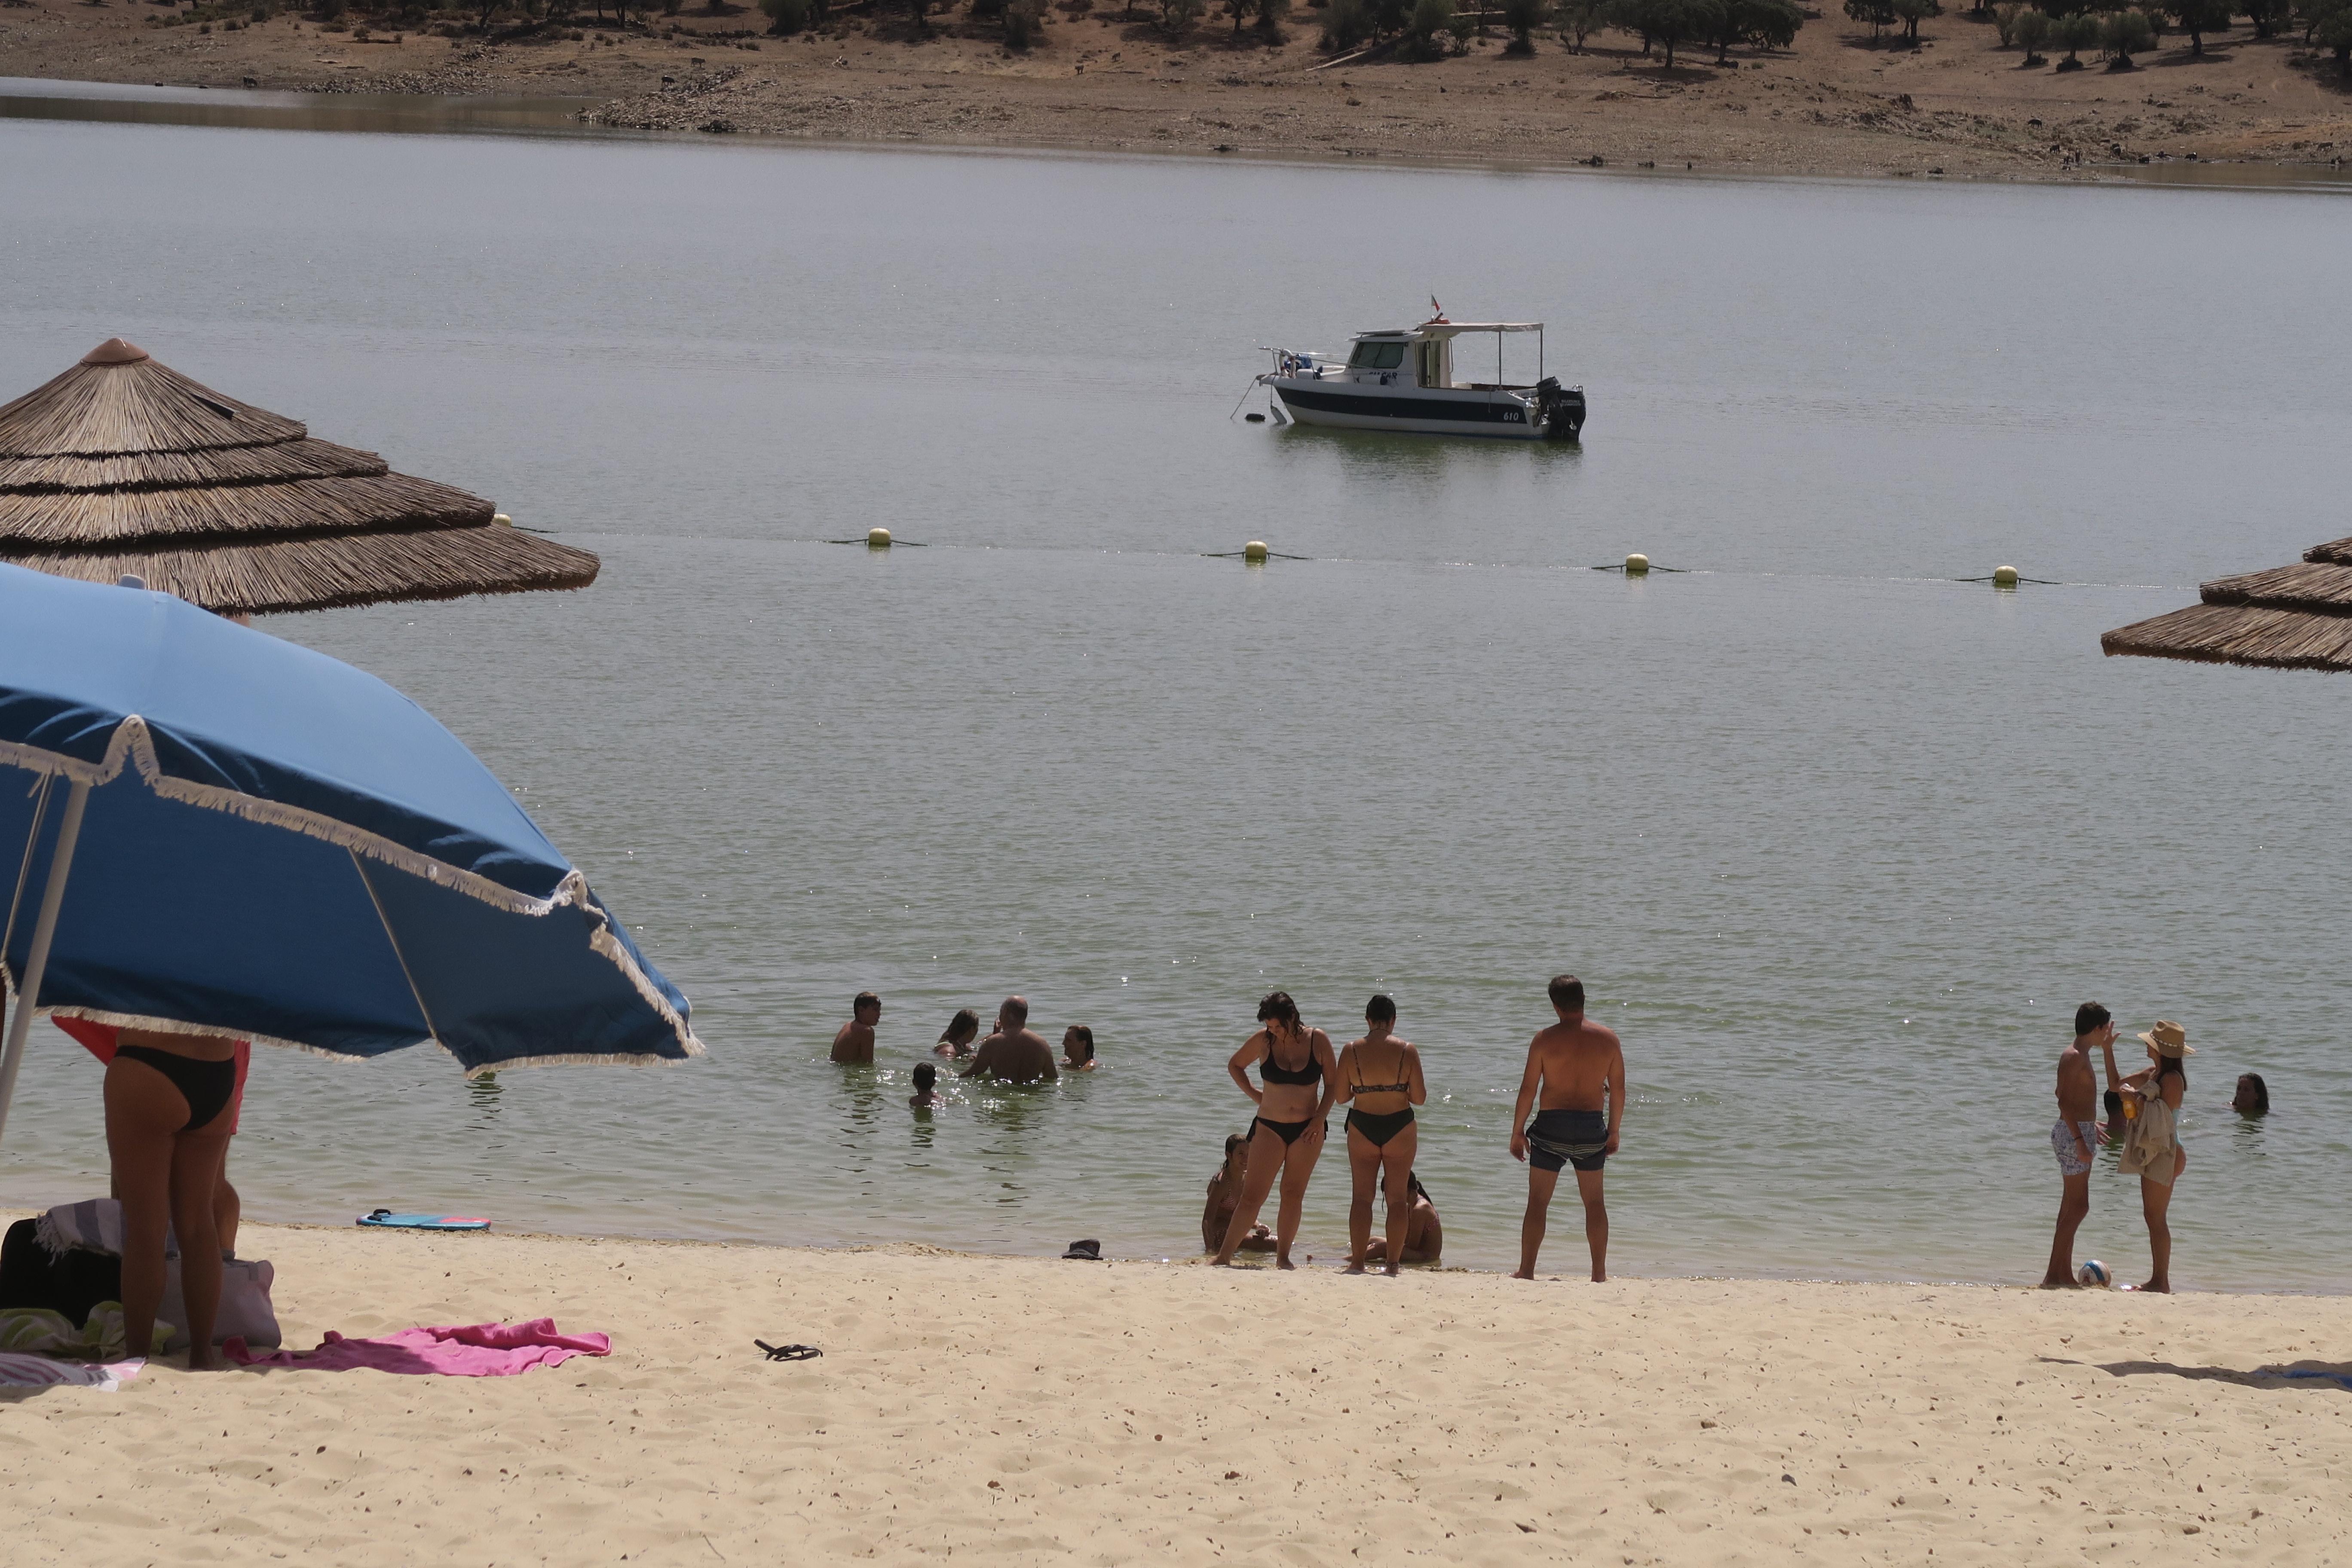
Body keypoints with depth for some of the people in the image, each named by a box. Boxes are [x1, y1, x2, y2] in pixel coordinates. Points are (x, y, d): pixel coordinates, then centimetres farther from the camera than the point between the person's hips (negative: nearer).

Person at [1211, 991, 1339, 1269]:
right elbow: (1235, 1065, 13)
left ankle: (1283, 1257, 14)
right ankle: (1224, 1257, -6)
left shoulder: (1318, 1040, -5)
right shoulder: (1263, 1040, -4)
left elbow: (1332, 1084, 1)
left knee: (1293, 1195, 6)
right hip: (1269, 1128, -1)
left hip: (1307, 1130, 1)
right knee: (1252, 1196, -6)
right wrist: (1254, 1094, 2)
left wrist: (1319, 1119, -9)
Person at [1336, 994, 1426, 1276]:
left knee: (1362, 1196, 9)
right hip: (1399, 1128, -1)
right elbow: (1419, 1097, -7)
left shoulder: (1352, 1051, -5)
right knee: (1398, 1197, 7)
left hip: (1362, 1127, 1)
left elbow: (1342, 1096, -2)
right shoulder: (1407, 1051, -8)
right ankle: (1393, 1263, 5)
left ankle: (1358, 1261, 6)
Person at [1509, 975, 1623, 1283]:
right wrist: (1614, 1130, 15)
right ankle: (1600, 1272, 12)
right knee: (1594, 1201, 13)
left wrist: (1517, 1131, 3)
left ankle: (1527, 1270, 2)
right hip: (1592, 1125, 3)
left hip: (1552, 1124, -3)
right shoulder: (1608, 1038, -1)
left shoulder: (1545, 1040, -8)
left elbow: (1528, 1090, -7)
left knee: (1538, 1201, 4)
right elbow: (1618, 1089, 4)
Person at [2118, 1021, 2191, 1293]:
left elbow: (2165, 1117, -22)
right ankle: (2157, 1280, 18)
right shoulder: (2153, 1074, 13)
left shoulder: (2172, 1079, -16)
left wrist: (2139, 1099, -16)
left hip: (2165, 1153, -10)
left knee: (2156, 1218, -8)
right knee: (2152, 1217, 13)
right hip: (2151, 1151, 10)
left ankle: (2162, 1282, -6)